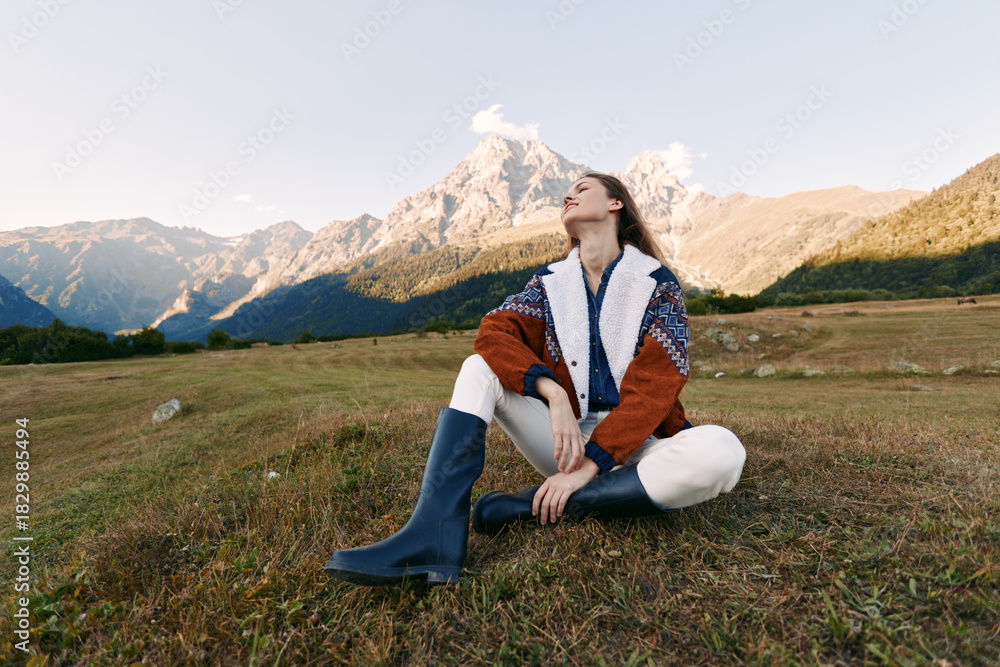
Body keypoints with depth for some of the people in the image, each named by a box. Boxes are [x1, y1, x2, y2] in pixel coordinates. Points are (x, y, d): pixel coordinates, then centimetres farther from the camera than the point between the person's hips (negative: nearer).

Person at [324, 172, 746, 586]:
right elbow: (494, 332, -12)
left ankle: (539, 506, -24)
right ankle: (437, 531, -33)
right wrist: (554, 393, -28)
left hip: (630, 443, -1)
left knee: (722, 451, -31)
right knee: (478, 368, -15)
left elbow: (652, 389, -12)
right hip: (565, 438, 2)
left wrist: (589, 465, -21)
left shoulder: (659, 285, -2)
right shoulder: (550, 283, 7)